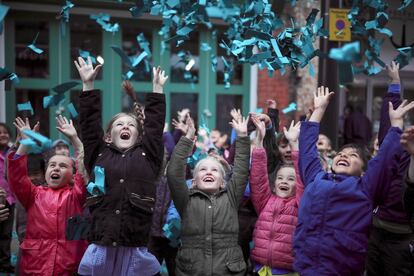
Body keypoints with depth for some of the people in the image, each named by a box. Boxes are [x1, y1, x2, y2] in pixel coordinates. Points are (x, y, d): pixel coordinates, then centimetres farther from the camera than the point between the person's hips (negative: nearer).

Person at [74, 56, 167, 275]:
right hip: (100, 250, 1)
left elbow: (155, 123, 10)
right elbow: (89, 122, 10)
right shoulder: (98, 155, 12)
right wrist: (88, 85, 9)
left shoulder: (148, 156, 10)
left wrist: (157, 88, 15)